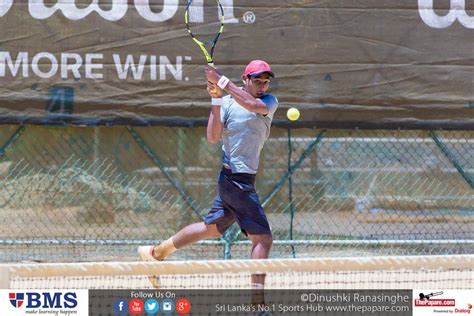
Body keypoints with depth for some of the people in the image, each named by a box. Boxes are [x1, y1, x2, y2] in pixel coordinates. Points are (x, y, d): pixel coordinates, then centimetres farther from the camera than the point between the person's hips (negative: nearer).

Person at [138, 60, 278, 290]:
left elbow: (253, 104, -17)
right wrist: (216, 100, -20)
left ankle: (156, 253, 33)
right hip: (237, 179, -7)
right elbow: (213, 138, -14)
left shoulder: (270, 102, 6)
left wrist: (222, 81, -22)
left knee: (211, 227, 20)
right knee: (262, 238, -12)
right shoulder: (228, 103, -4)